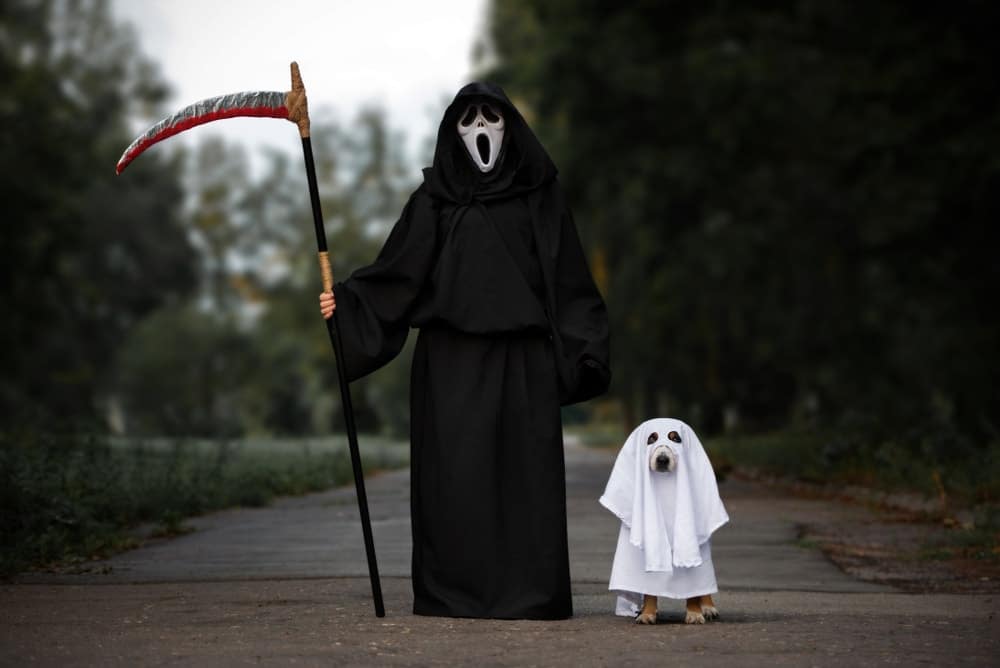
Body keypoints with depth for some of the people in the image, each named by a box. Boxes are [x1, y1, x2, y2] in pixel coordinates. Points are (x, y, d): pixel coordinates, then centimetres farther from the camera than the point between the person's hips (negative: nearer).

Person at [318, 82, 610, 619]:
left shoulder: (539, 197, 7)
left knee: (526, 474, -4)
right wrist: (346, 303, -14)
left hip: (522, 359, 0)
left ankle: (532, 593, 1)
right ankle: (454, 592, 2)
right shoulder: (434, 200, 7)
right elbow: (398, 274, 1)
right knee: (455, 475, -3)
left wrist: (583, 354, -5)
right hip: (452, 359, 0)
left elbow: (569, 281, 5)